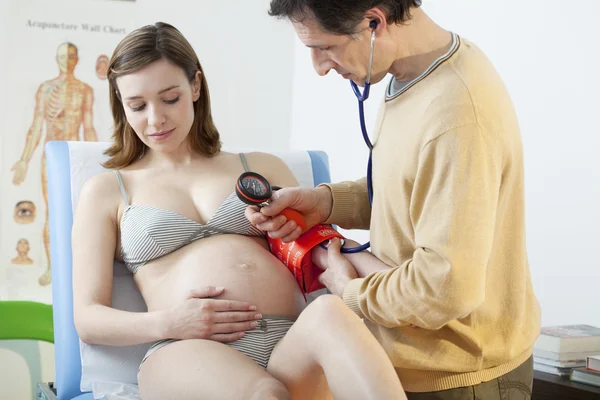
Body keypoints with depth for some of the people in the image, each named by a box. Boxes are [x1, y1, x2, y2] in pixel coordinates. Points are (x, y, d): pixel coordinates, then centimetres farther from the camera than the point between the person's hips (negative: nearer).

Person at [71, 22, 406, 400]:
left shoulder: (261, 168, 26)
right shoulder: (105, 191, 21)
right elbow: (88, 319, 13)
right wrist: (168, 323, -8)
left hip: (291, 345, 3)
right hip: (190, 353, -3)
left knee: (328, 313, -35)